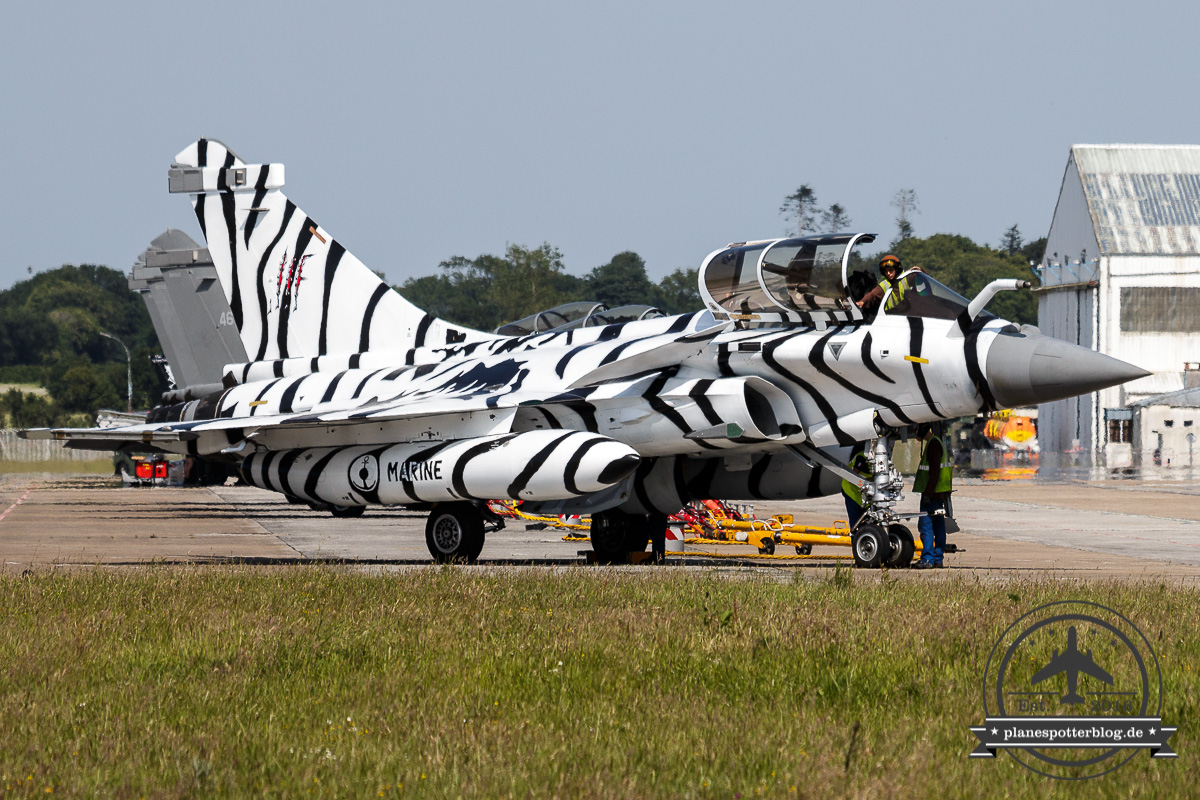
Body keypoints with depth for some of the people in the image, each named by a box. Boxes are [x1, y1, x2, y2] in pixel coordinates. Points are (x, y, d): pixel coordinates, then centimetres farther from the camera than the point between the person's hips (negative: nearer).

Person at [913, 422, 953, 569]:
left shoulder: (933, 444, -15)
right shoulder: (940, 442, 17)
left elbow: (934, 471, -21)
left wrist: (928, 493, -22)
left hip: (933, 493, -10)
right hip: (941, 493, 10)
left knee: (925, 524, -9)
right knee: (939, 525, 11)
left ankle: (927, 559, -12)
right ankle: (938, 558, 14)